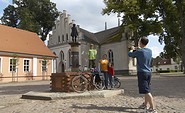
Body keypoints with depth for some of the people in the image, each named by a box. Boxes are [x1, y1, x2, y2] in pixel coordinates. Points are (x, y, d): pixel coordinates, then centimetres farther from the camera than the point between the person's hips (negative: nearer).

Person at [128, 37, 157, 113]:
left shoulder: (139, 51, -14)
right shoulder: (150, 51, 5)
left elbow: (129, 54, 1)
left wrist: (132, 49, 21)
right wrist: (139, 48, 35)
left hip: (142, 73, -8)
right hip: (148, 72, 8)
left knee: (146, 91, -6)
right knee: (146, 90, 17)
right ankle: (145, 104, 31)